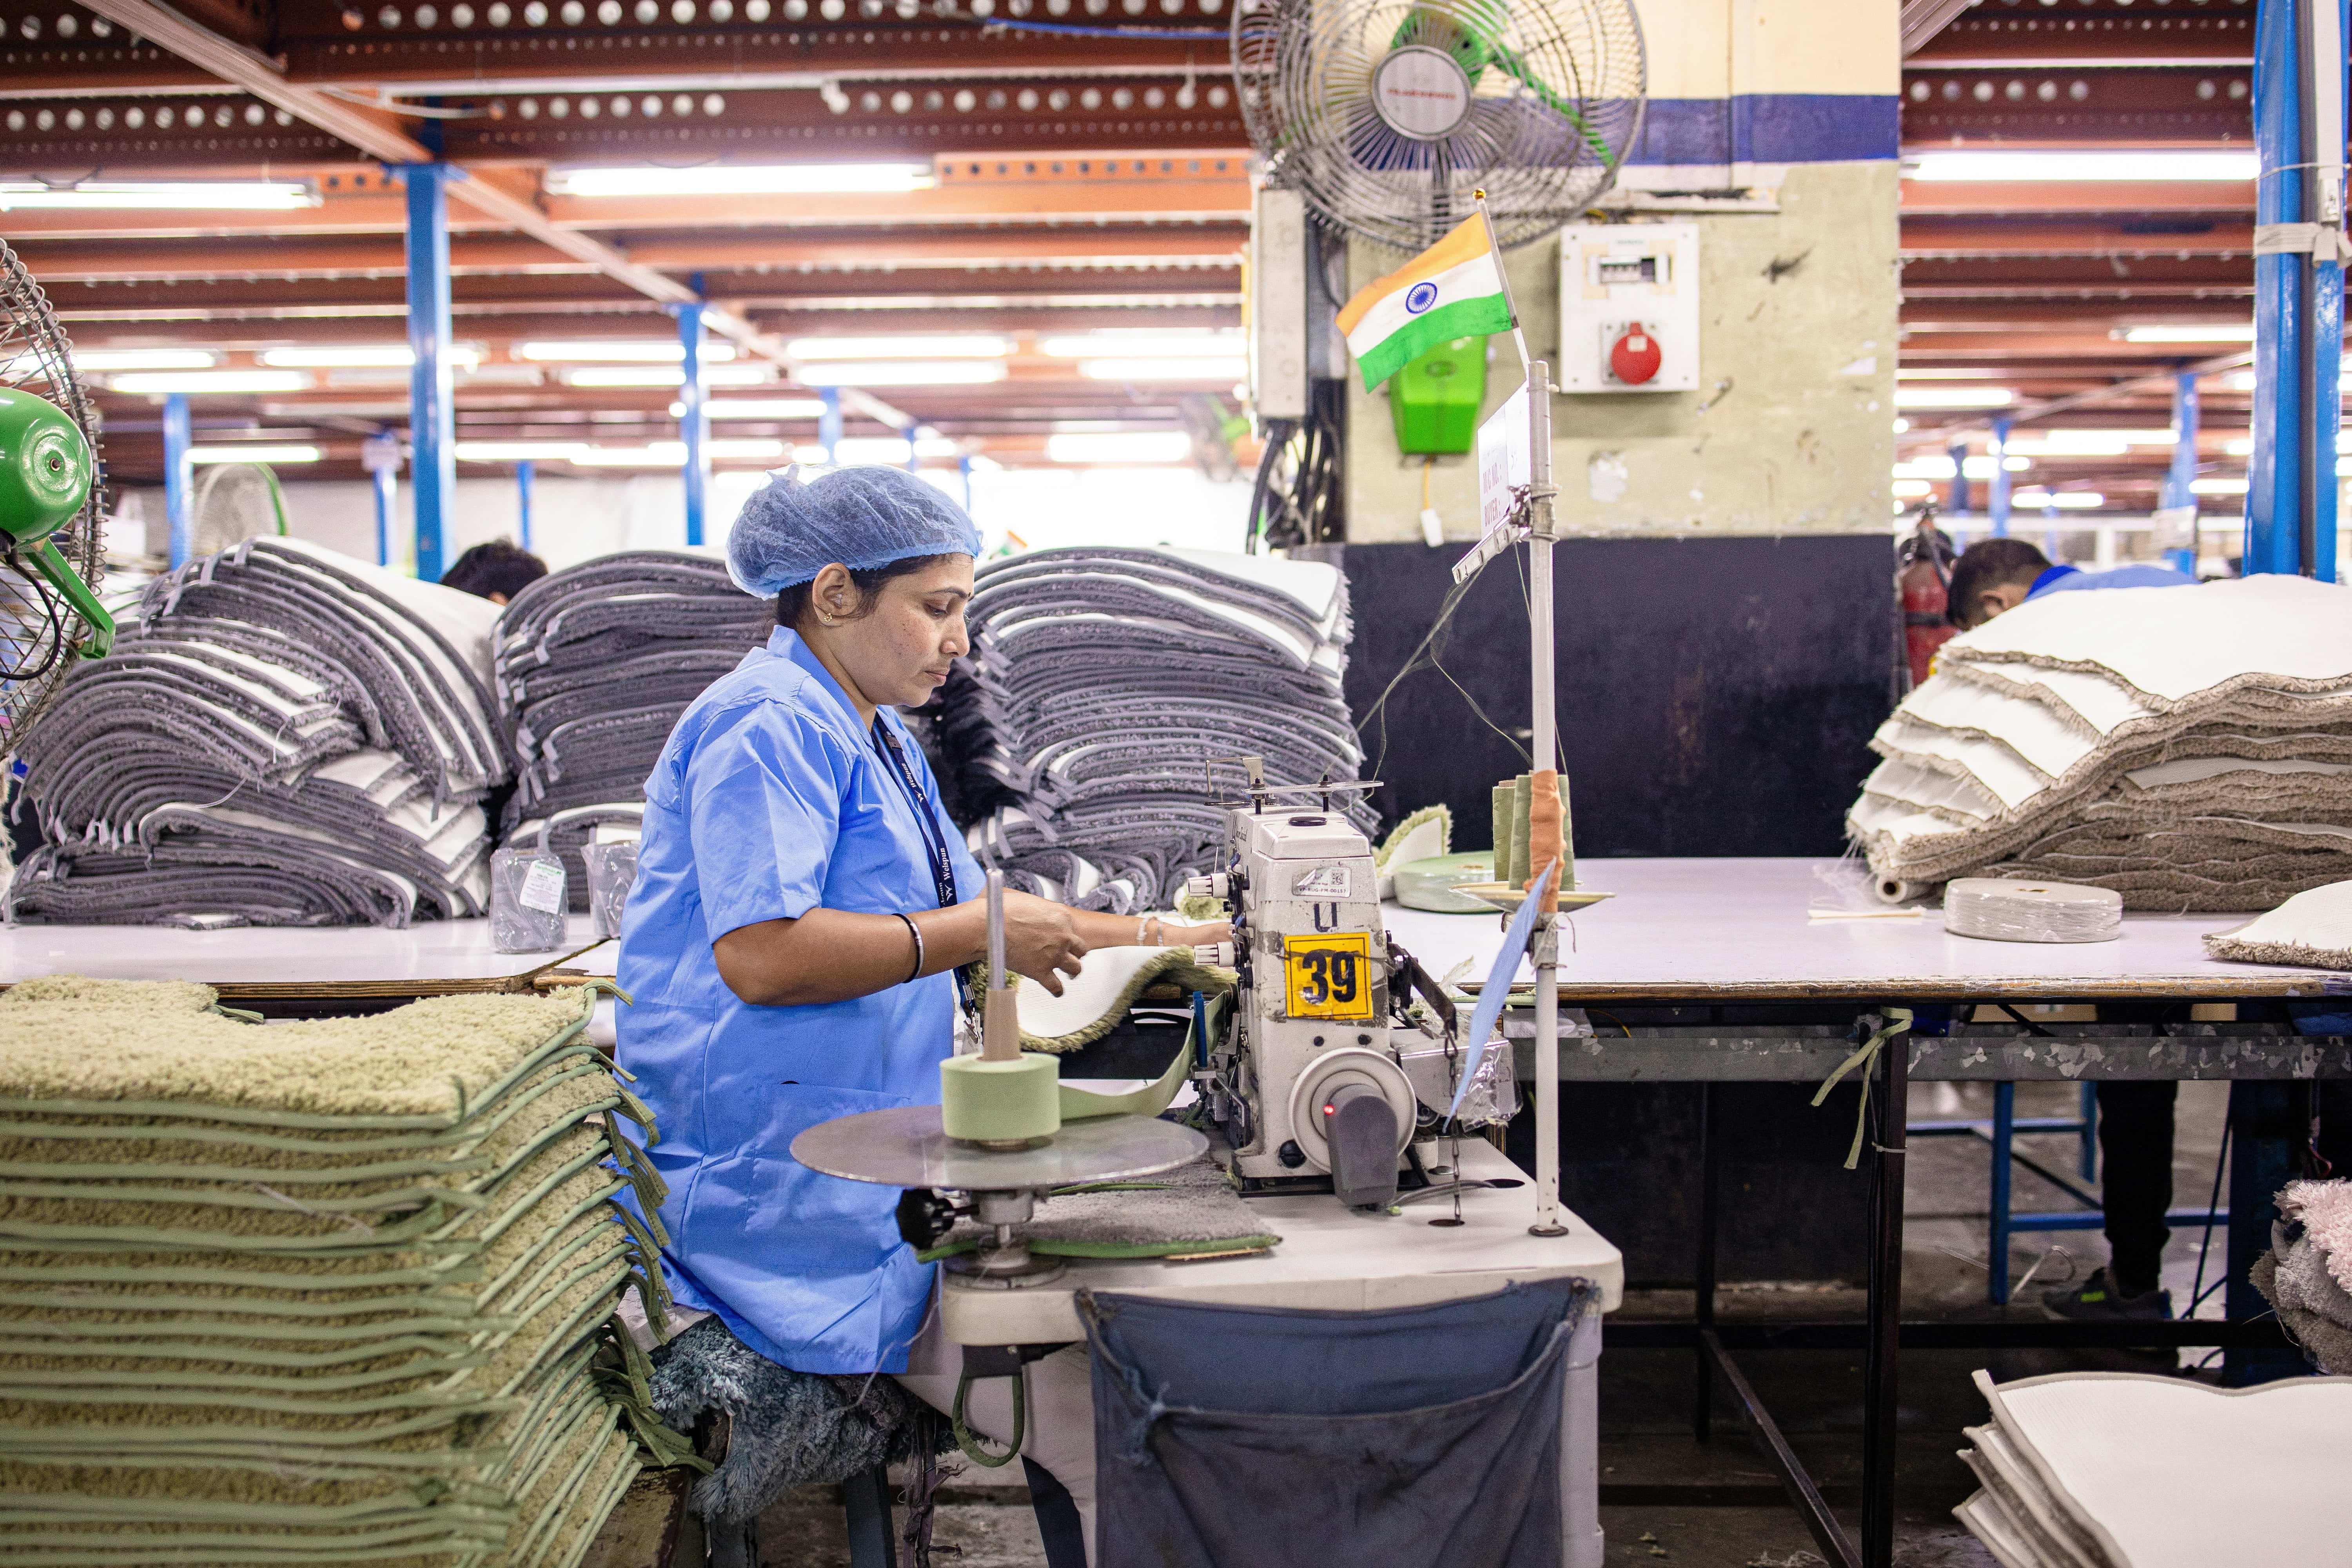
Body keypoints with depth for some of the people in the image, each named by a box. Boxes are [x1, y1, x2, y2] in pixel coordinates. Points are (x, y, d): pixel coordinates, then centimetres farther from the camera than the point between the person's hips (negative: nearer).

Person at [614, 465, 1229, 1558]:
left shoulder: (875, 737, 21)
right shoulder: (771, 724, -14)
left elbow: (969, 914, 25)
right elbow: (759, 954, -26)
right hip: (780, 1199, -11)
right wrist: (979, 934, -19)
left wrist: (1171, 938, 17)